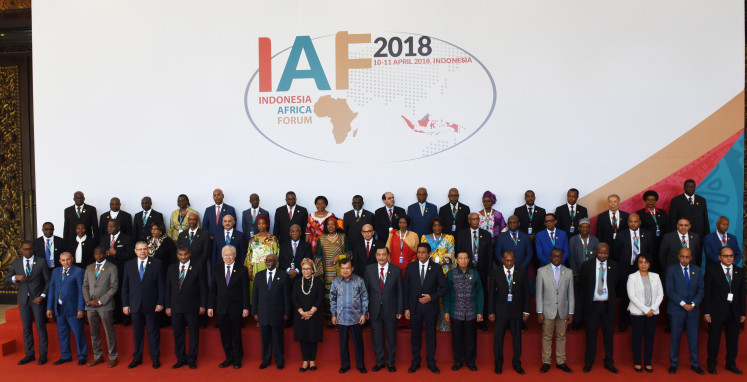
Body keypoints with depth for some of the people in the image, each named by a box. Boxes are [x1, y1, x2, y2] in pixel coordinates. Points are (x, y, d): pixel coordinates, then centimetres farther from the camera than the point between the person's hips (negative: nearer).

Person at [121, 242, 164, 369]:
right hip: (135, 305, 2)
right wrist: (125, 304, 2)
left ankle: (155, 358, 18)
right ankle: (137, 358, 25)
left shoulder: (156, 263, -2)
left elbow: (161, 284, -2)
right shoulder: (128, 265, 6)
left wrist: (160, 303, -7)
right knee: (137, 333, 11)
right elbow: (125, 286, 7)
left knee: (153, 332, 6)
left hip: (151, 305, -2)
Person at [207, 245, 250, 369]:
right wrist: (210, 306, 2)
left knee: (236, 335, 7)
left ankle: (237, 359, 20)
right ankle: (229, 358, 23)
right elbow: (212, 290, 8)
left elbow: (245, 290, -4)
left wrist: (245, 307, -8)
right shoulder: (216, 270, 7)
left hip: (236, 308, -2)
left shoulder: (242, 270, -2)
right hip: (222, 308, 3)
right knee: (225, 335, 9)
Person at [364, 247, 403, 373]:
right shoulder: (369, 269, 0)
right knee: (376, 337, 10)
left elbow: (400, 292, 1)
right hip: (374, 310, 1)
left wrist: (400, 310, -2)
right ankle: (380, 361, 28)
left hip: (390, 310, -1)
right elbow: (365, 290, 2)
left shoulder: (396, 270, -2)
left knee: (391, 338, 10)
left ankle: (390, 362, 27)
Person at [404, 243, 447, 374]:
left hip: (430, 306, -1)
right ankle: (415, 362, 24)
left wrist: (431, 297, -14)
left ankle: (431, 362, 23)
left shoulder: (436, 267, -3)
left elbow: (444, 288, -1)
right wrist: (406, 308, -1)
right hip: (414, 306, 1)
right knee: (415, 334, 10)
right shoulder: (410, 267, 1)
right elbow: (406, 288, 2)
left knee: (431, 334, 9)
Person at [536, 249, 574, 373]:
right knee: (547, 337, 4)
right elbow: (539, 293, -2)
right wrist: (540, 312, -5)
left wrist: (571, 313, 2)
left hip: (563, 310, 2)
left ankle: (561, 362, 21)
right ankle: (546, 362, 14)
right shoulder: (542, 271, -1)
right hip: (548, 310, -2)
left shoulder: (568, 272, 5)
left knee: (561, 337, 9)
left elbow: (571, 294, 6)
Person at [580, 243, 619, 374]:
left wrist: (612, 298, 6)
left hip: (608, 305, 1)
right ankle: (588, 362, 18)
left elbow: (616, 285, 10)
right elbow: (582, 284, 6)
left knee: (608, 334, 9)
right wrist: (587, 297, 4)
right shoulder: (587, 265, -1)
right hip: (592, 304, -1)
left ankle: (609, 362, 22)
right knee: (591, 334, 6)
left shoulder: (613, 265, 4)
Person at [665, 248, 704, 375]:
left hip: (693, 309, 3)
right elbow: (670, 291, -8)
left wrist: (693, 303, -8)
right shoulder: (671, 269, -3)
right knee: (675, 337, 4)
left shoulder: (697, 270, 7)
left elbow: (701, 289, 6)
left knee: (693, 337, 7)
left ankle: (695, 364, 21)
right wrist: (683, 304, -14)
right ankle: (673, 364, 15)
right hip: (676, 309, -3)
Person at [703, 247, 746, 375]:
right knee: (714, 339, 5)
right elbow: (707, 293, -4)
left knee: (733, 340, 11)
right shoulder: (712, 271, -4)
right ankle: (711, 364, 19)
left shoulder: (739, 272, 7)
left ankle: (731, 364, 27)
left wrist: (743, 312, 6)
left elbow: (742, 293, 9)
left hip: (734, 312, 3)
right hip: (717, 311, -3)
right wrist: (706, 312, -8)